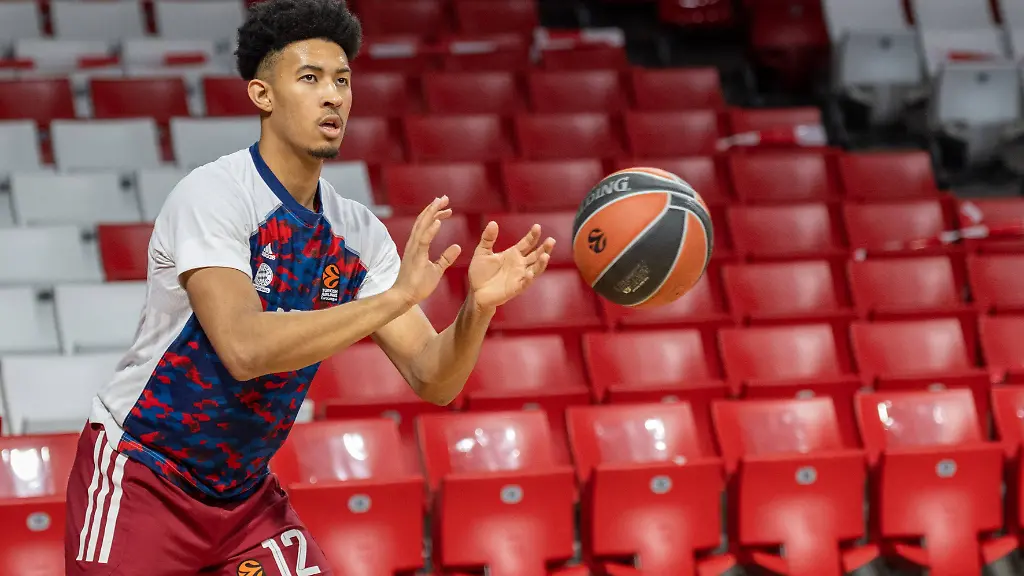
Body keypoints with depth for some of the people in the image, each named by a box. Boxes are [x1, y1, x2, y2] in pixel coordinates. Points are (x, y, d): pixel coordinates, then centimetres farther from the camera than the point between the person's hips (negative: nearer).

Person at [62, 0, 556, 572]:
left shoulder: (359, 232, 1)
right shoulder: (213, 194, -18)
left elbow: (432, 380, -2)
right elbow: (245, 348, -31)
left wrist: (478, 308, -22)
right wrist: (396, 296, -35)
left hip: (245, 495, 6)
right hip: (141, 476, -6)